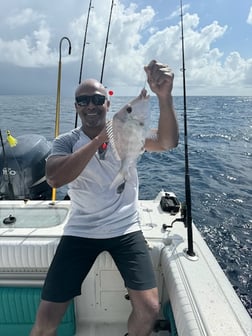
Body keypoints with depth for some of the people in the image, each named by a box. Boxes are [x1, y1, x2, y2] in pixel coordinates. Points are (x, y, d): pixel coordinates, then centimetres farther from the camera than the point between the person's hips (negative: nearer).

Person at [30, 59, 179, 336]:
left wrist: (164, 96, -36)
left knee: (149, 309, -7)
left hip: (125, 230, 0)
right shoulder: (65, 142, -2)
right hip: (81, 231, 1)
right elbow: (54, 179, -22)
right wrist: (101, 138, -28)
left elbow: (167, 143, -19)